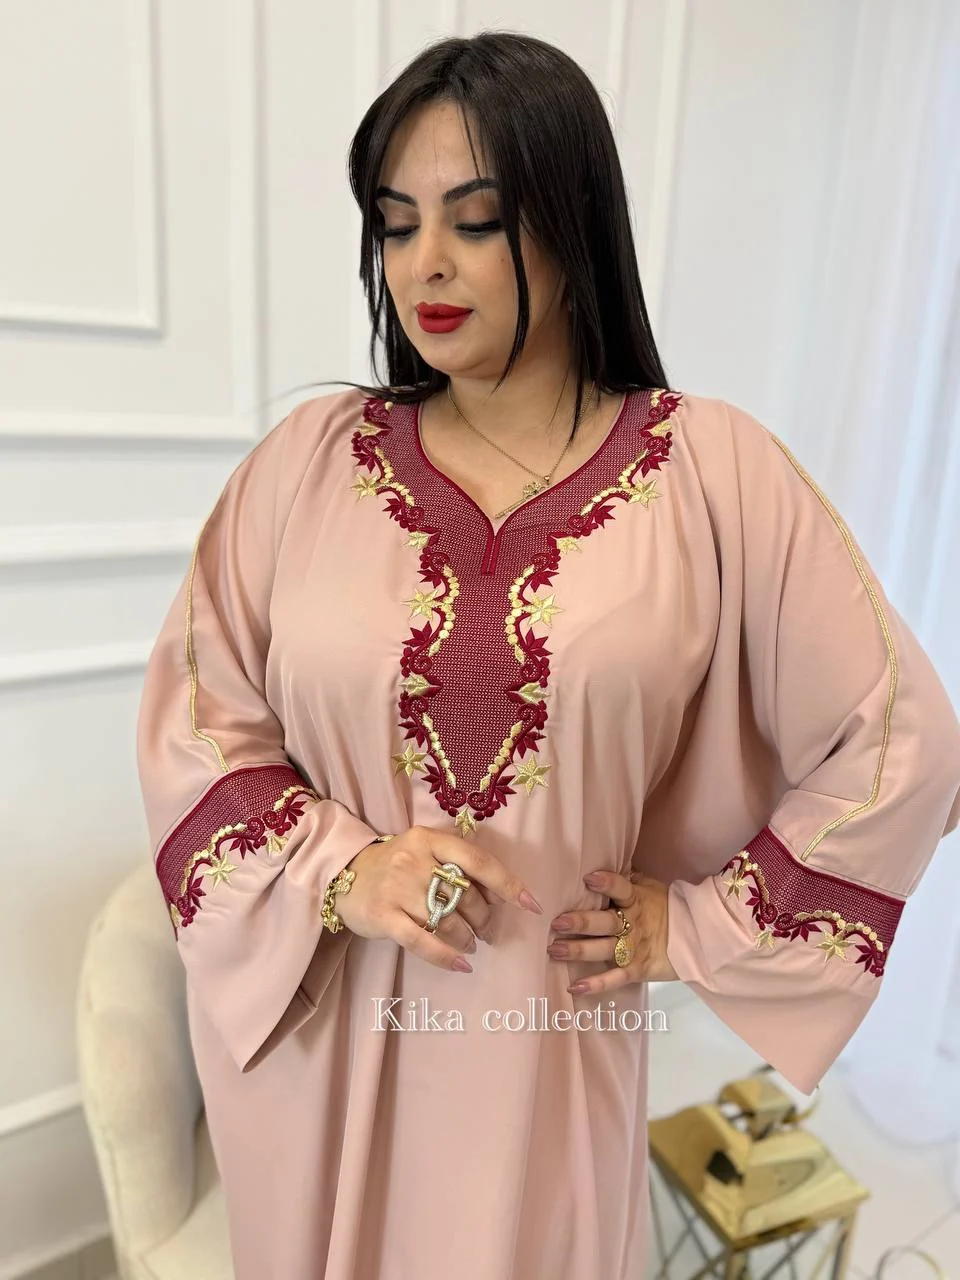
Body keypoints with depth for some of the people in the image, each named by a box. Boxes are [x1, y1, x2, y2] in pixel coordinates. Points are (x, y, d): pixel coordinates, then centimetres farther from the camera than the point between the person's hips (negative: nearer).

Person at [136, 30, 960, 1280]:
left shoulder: (716, 471, -9)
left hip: (548, 1042, -1)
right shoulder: (311, 458, -5)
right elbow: (193, 718, -1)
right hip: (313, 1034, 2)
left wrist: (697, 924, -4)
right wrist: (338, 870, -15)